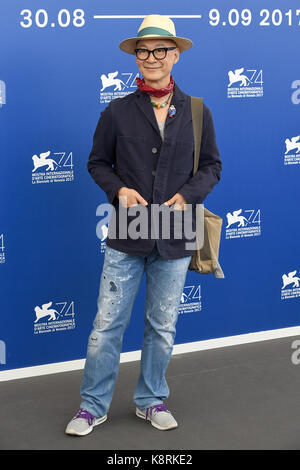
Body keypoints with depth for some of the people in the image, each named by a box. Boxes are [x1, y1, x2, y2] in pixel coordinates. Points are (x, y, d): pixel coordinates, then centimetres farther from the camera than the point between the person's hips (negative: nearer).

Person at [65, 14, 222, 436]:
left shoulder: (197, 112, 2)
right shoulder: (118, 112, -1)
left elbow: (212, 166, 7)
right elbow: (98, 162, 7)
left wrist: (188, 195, -11)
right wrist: (119, 190, -11)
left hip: (174, 241, 1)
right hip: (126, 239, -1)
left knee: (162, 328, 13)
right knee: (107, 325, 3)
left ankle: (151, 401, 30)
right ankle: (93, 405, 18)